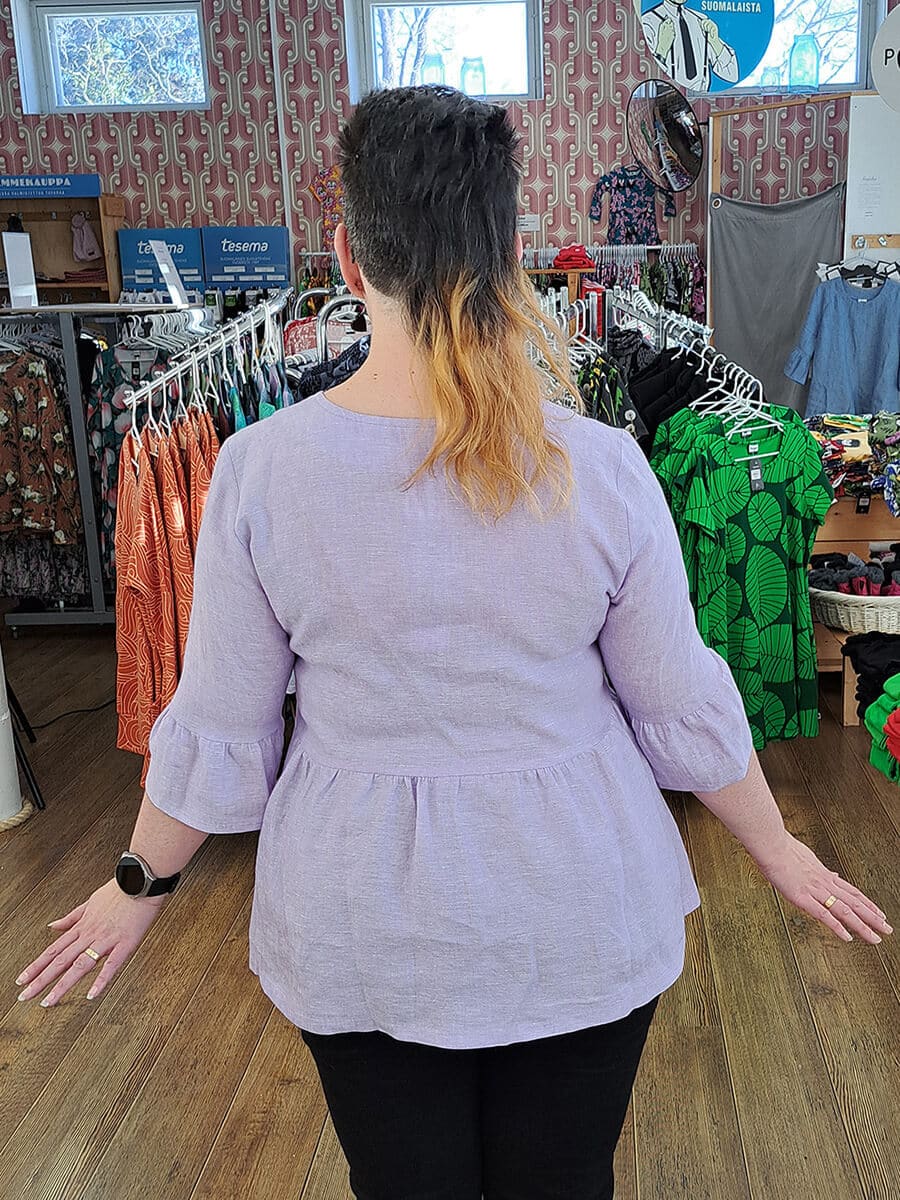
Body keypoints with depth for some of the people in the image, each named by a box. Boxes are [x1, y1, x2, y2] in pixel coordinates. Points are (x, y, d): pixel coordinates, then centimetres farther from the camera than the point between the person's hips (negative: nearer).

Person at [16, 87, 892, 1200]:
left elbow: (216, 726, -8)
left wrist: (141, 880, 11)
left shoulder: (261, 466, -17)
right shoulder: (603, 467, -17)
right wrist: (779, 850, 11)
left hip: (361, 921, 0)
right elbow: (685, 704, -7)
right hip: (578, 910, 1)